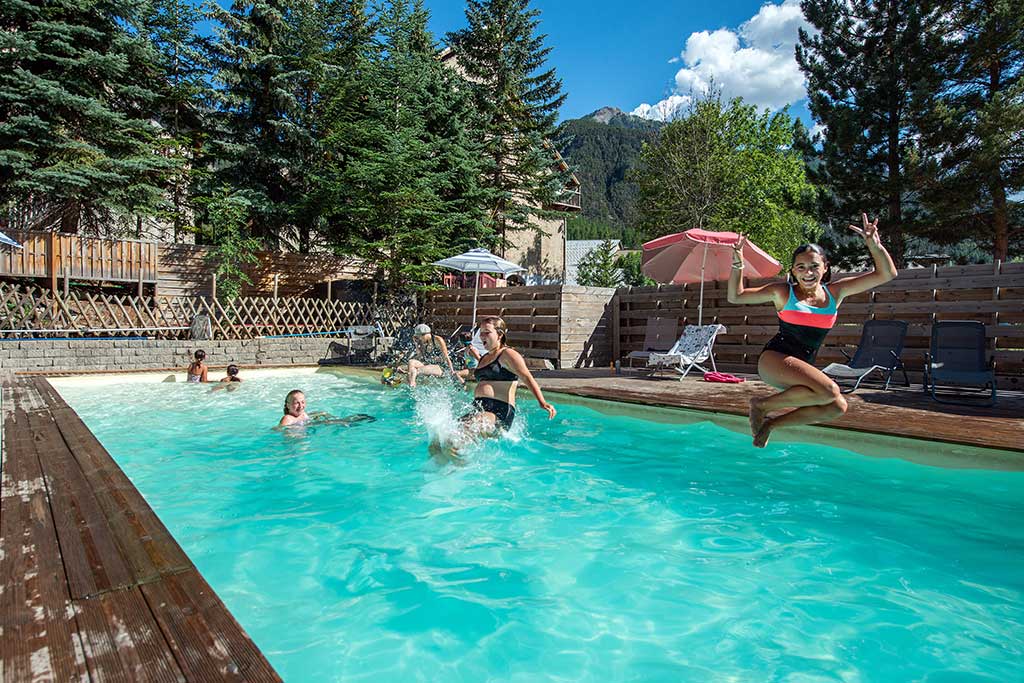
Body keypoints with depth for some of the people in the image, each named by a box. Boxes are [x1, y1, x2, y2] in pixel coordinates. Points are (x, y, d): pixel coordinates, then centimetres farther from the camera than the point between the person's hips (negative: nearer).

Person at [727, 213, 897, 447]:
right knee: (829, 391, -27)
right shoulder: (783, 292, -2)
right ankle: (762, 404, -9)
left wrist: (873, 243, -7)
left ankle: (771, 423, 5)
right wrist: (738, 264, -11)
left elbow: (887, 274, 7)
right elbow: (735, 297, -1)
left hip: (804, 366, 6)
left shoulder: (835, 293, 7)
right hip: (774, 360, -6)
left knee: (837, 407, -8)